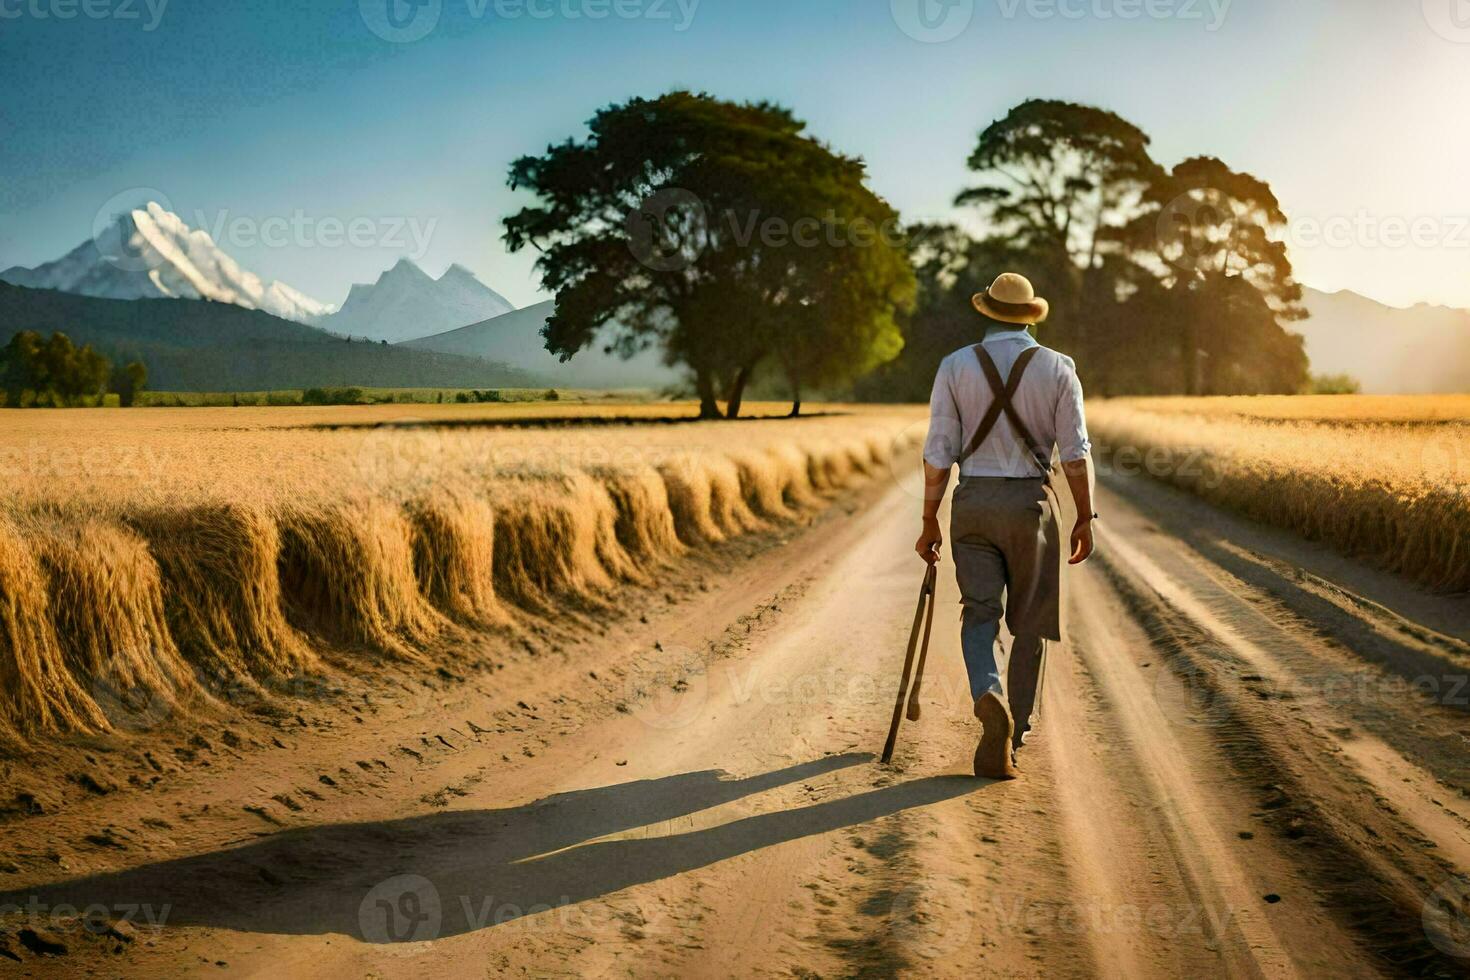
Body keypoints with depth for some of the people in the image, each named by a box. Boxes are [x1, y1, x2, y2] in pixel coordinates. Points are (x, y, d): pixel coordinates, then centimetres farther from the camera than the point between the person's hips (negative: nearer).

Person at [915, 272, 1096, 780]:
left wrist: (929, 522, 4)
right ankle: (1011, 738, 15)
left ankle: (990, 698, -24)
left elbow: (938, 455, -4)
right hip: (1032, 504, 0)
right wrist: (1085, 519, 4)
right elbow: (1076, 453, -5)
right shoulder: (1057, 368, -2)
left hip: (972, 504, 0)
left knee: (980, 617, 6)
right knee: (1030, 625, 12)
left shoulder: (955, 367, -2)